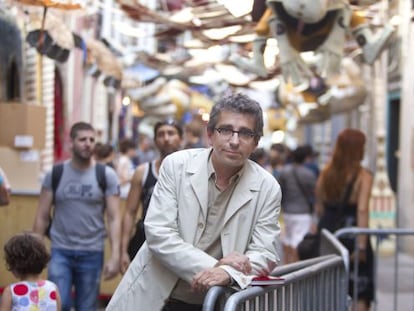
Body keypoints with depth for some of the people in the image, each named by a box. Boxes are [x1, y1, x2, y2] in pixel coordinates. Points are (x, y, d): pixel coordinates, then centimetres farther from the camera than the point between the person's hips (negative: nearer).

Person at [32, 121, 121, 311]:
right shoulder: (55, 174, 1)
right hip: (60, 251, 0)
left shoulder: (106, 175, -1)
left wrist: (115, 256, -13)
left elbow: (114, 218, -4)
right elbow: (42, 217, 5)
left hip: (92, 253, 0)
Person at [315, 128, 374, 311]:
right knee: (361, 292, 5)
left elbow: (319, 208, 8)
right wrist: (361, 245, -19)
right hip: (351, 233, -5)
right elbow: (362, 210, -17)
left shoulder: (326, 174, 5)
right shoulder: (363, 176, -9)